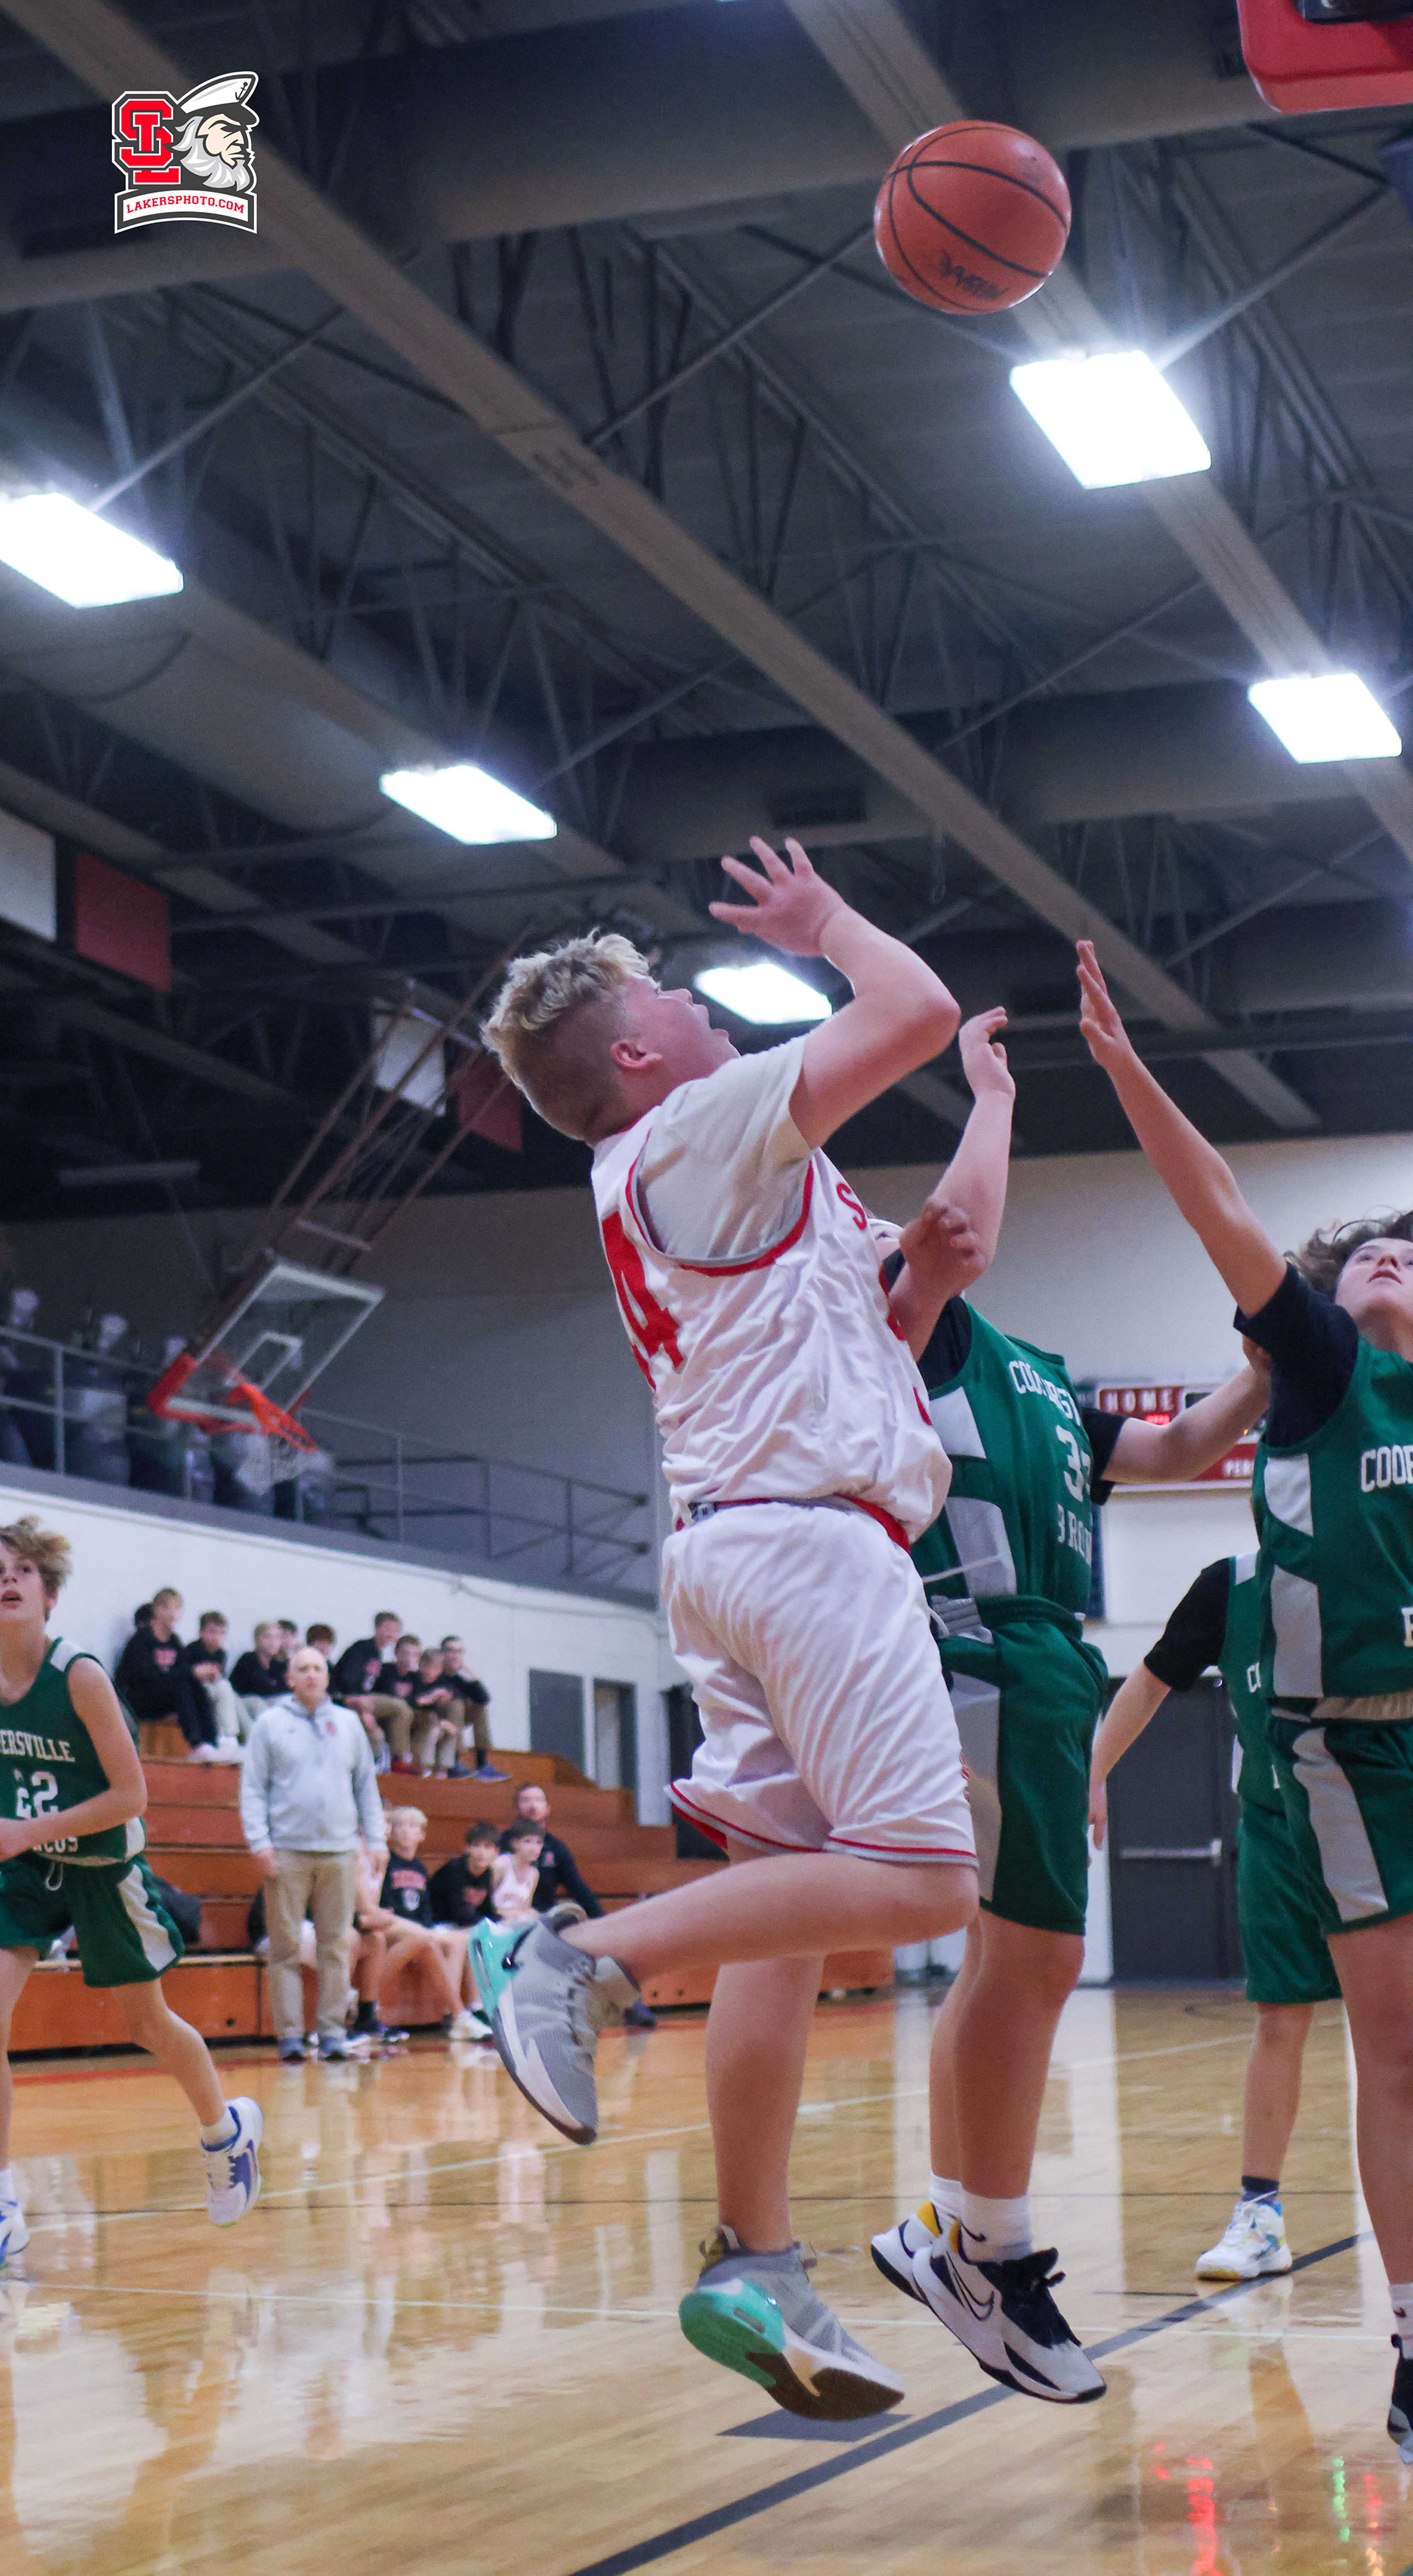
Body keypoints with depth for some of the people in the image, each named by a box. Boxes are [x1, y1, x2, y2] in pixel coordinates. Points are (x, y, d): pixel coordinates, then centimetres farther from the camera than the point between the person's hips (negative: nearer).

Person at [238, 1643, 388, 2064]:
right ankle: (289, 2034, 2)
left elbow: (367, 1786, 15)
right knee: (285, 1947, -2)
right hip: (287, 1851, -3)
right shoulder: (270, 1724, 4)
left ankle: (333, 2032, 8)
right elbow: (252, 1788, 1)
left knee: (336, 1946, 3)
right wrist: (259, 1841, -9)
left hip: (340, 1851, 3)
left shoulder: (348, 1724, 13)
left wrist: (376, 1839, 7)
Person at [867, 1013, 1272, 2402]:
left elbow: (1177, 1448, 30)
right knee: (1034, 1956, -12)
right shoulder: (916, 1335, 0)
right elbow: (965, 1219, -18)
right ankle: (987, 2247, -7)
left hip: (1043, 1664, 10)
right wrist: (991, 1093, -2)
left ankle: (945, 2227, 17)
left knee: (1016, 1961, 11)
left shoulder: (1036, 1380, 26)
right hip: (985, 1654, -10)